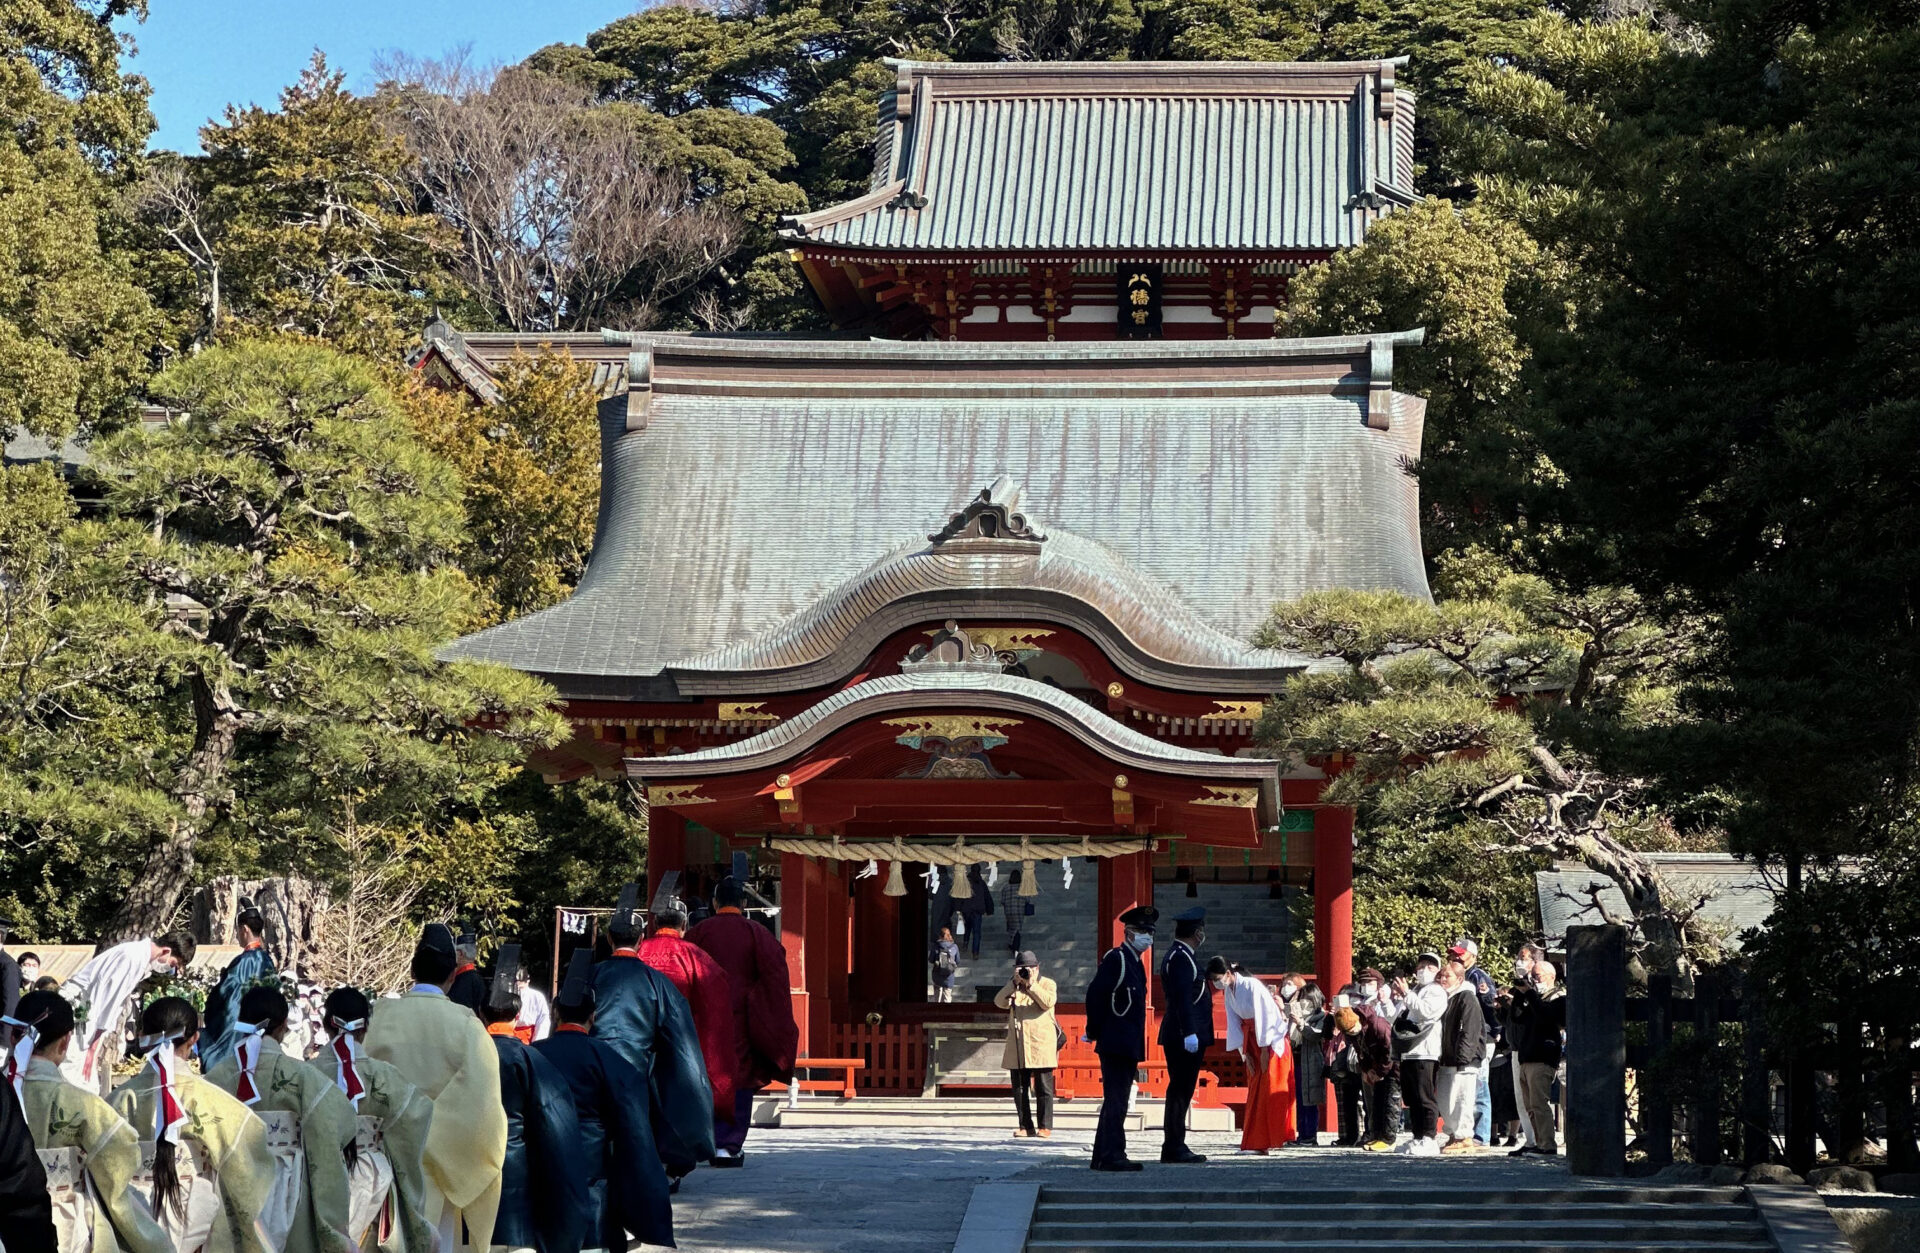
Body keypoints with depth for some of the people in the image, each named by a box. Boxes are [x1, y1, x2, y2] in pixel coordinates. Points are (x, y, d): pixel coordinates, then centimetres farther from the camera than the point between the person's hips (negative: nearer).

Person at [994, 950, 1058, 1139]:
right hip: (1018, 1046, 4)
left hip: (1041, 1045, -4)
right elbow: (1000, 1002, -2)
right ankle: (1026, 1126, 10)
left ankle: (1044, 1126, 1)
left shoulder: (1047, 984, 5)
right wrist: (1014, 982, -10)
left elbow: (1048, 1002, -16)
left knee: (1043, 1087, -3)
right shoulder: (1013, 987, 16)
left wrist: (1031, 983, -15)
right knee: (1019, 1088, 4)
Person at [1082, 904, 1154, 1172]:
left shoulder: (1136, 962, 18)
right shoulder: (1115, 958, -11)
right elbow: (1095, 994, -16)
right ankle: (1113, 1155, -10)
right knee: (1116, 1101, -10)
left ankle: (1102, 1156, 17)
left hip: (1129, 1047, 10)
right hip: (1116, 1044, -10)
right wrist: (1095, 1031, -12)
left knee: (1116, 1101, 12)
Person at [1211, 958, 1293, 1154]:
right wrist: (1244, 1053, -1)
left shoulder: (1252, 986, -21)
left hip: (1271, 1040, -7)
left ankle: (1270, 1140, -6)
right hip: (1252, 1039, 7)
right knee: (1255, 1091, 4)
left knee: (1269, 1090, -7)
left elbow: (1263, 1017, -20)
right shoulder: (1227, 992, 2)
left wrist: (1264, 1051, -17)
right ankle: (1258, 1142, 4)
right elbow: (1234, 1024, 4)